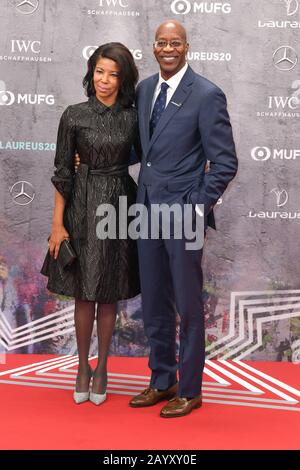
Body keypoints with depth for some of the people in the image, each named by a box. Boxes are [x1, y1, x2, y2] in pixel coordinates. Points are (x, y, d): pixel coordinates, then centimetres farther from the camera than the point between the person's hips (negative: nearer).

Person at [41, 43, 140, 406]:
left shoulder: (133, 118, 2)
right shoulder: (74, 116, -4)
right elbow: (62, 172, -3)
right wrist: (57, 224, -7)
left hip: (119, 206, 1)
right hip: (82, 209, -1)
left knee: (109, 295, 10)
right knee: (84, 294, 7)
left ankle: (102, 367, 25)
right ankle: (83, 366, 25)